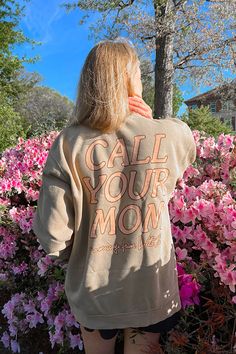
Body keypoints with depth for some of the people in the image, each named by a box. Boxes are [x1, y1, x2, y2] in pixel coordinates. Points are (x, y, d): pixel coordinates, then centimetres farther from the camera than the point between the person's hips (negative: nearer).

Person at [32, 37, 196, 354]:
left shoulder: (69, 143, -17)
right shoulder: (175, 135, -14)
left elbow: (53, 238, -18)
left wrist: (76, 255, 3)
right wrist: (152, 125, -5)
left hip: (92, 291, 1)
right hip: (152, 292, 0)